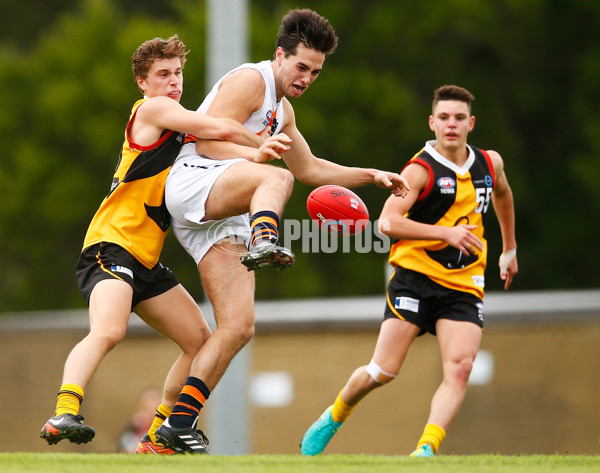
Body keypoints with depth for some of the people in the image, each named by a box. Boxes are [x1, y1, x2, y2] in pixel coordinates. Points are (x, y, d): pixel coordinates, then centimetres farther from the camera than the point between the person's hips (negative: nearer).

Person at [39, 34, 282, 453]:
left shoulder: (177, 127, 24)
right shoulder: (152, 109, -5)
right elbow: (223, 129, -14)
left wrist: (253, 155, 1)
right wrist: (263, 144, 5)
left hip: (146, 261, 10)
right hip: (111, 245, -10)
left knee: (201, 341, 8)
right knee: (108, 331, -33)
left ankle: (159, 436, 15)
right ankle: (64, 415, -45)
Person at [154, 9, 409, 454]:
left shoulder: (283, 111, 27)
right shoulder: (250, 80, -2)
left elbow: (309, 168, 39)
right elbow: (209, 141, -12)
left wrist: (371, 175, 32)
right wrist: (259, 153, -12)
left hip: (221, 218, 9)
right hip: (192, 183, -9)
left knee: (239, 327, -4)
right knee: (277, 178, -36)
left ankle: (180, 423, -4)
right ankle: (265, 242, -66)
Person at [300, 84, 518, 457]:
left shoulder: (490, 163, 10)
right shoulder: (421, 170, -9)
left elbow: (502, 194, 35)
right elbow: (387, 222, -21)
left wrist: (510, 249, 40)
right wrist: (445, 233, -27)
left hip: (464, 286, 4)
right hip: (417, 277, -4)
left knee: (460, 367, -20)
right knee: (384, 371, -7)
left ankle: (426, 450, -27)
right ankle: (333, 419, 20)